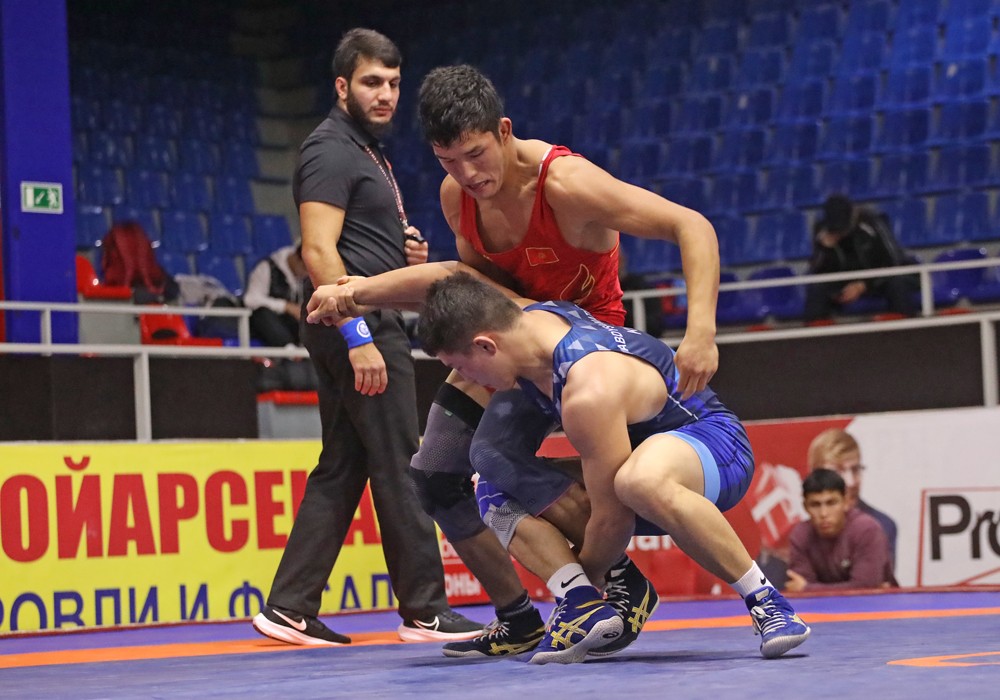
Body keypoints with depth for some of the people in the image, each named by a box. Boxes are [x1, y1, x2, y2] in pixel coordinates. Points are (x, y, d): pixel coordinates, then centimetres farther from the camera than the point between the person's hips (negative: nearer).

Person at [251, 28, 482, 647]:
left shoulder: (369, 153, 21)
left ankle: (290, 608, 10)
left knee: (341, 469, 9)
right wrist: (360, 337, -24)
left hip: (373, 327, 10)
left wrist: (408, 253, 11)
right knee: (399, 469, -6)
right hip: (361, 325, -10)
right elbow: (319, 253, -19)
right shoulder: (332, 151, -10)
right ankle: (425, 610, -2)